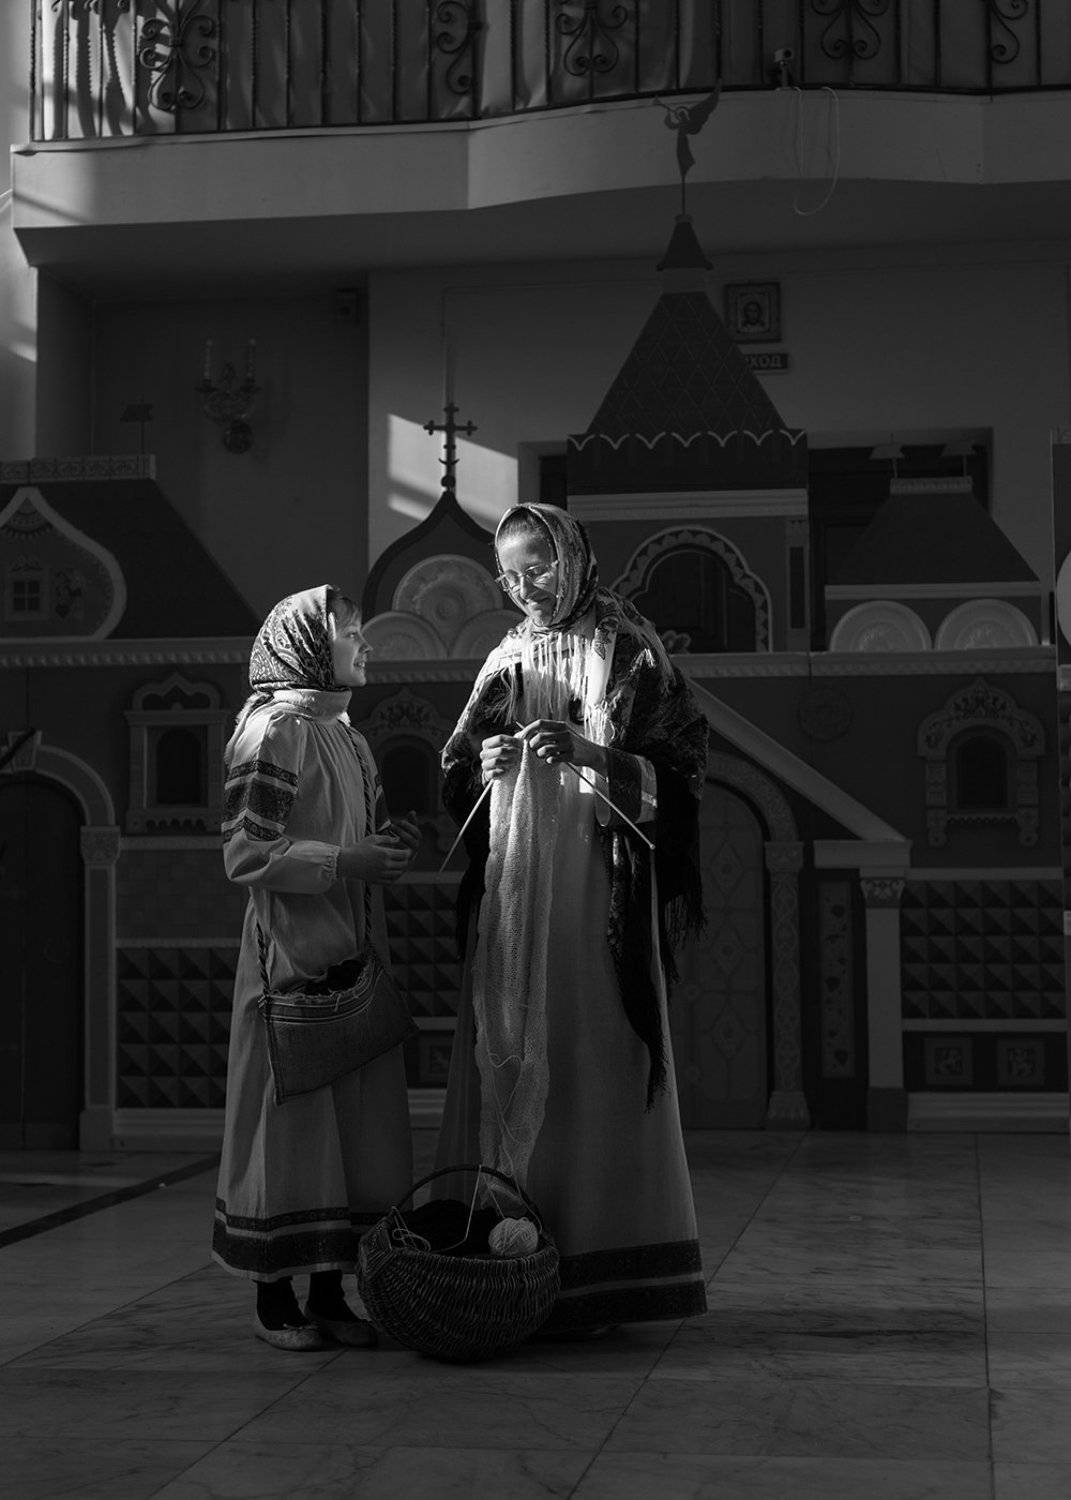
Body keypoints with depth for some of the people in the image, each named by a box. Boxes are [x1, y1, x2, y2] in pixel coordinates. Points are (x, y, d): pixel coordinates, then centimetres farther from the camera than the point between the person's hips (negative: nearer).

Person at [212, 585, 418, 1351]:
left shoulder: (347, 739, 17)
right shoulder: (274, 732, -9)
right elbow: (245, 853, -15)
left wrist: (394, 839, 5)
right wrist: (343, 861, -19)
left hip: (350, 956, 8)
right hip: (293, 957, -8)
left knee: (354, 1124, 8)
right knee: (291, 1119, -2)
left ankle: (329, 1293, 16)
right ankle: (274, 1298, 7)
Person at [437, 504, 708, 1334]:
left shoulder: (631, 653, 1)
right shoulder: (506, 661, 15)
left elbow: (682, 771, -5)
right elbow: (455, 789, 16)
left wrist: (591, 755, -19)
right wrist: (483, 767, -6)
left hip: (596, 896, -4)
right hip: (510, 899, 4)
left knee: (593, 1072, -5)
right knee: (507, 1067, 1)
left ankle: (596, 1275, -1)